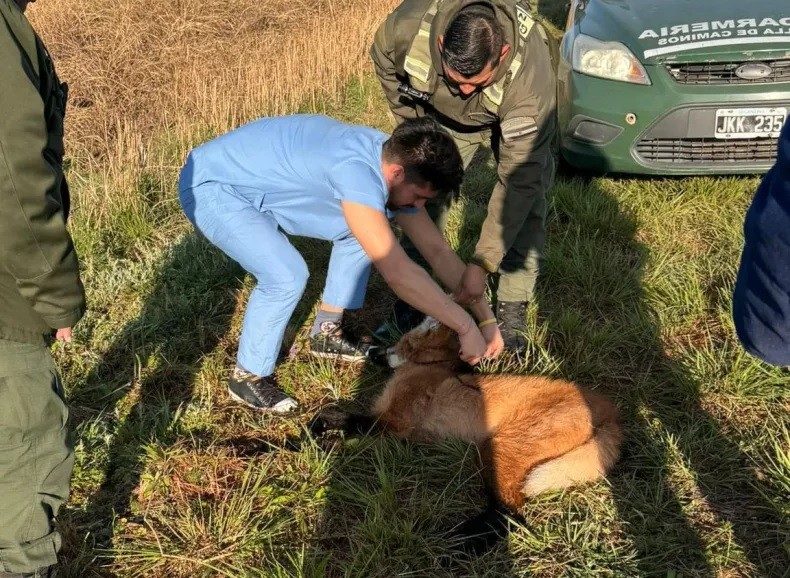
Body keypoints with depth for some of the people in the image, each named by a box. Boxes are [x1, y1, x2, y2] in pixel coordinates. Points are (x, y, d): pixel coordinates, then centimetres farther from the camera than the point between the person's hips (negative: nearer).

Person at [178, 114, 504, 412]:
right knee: (286, 276, -26)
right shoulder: (356, 170, -37)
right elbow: (397, 272, -39)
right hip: (210, 186, -8)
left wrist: (486, 317, -6)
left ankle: (326, 332, 19)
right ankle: (248, 377, -2)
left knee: (363, 233, 4)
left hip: (257, 181, 9)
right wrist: (466, 326, -30)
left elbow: (437, 250, -3)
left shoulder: (396, 160, -9)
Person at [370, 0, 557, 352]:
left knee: (526, 200, -17)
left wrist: (481, 264, -42)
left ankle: (512, 309, -3)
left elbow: (519, 182, -42)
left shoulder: (530, 76, -46)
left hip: (514, 114, -2)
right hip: (443, 113, 3)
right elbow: (383, 59, -11)